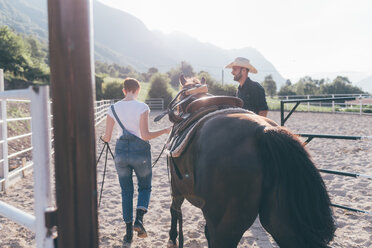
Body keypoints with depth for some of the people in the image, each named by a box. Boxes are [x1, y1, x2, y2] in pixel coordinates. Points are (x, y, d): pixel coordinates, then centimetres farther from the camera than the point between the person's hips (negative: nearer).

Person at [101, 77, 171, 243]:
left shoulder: (113, 109, 0)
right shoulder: (142, 107, -10)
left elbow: (107, 138, 2)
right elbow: (145, 135, -18)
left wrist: (103, 138, 25)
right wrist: (165, 131, -6)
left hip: (121, 151, 3)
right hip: (140, 151, -3)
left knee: (126, 191, 14)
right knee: (145, 187, 17)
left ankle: (129, 231, 18)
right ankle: (139, 219, -5)